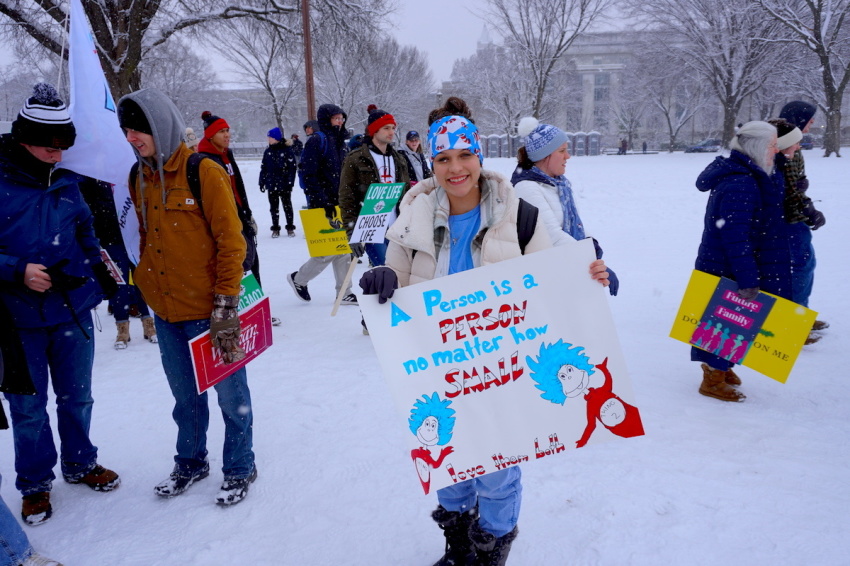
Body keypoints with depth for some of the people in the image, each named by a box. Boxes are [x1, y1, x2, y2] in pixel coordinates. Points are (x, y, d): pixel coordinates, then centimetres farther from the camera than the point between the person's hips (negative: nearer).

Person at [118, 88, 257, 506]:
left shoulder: (205, 173, -12)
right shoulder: (139, 179, 7)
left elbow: (231, 241, -13)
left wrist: (226, 304, -15)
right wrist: (142, 285, 15)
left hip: (209, 311, -5)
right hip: (165, 313, 6)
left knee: (230, 393, 8)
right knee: (185, 396, 19)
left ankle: (238, 468, 26)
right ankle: (190, 463, 38)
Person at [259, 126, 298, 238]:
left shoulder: (287, 150, -7)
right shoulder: (268, 151, 6)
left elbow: (293, 167, -8)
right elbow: (263, 168, 10)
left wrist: (290, 182, -12)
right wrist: (262, 182, 6)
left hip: (284, 184, -4)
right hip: (271, 185, 4)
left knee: (287, 206, 7)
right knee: (274, 207, 9)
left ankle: (290, 228, 16)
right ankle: (275, 229, 18)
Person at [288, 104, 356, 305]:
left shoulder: (339, 141, 15)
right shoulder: (317, 140, -10)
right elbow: (308, 176, -17)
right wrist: (324, 202, -21)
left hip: (338, 203, 8)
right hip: (322, 206, -8)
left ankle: (344, 293, 15)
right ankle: (298, 279, 15)